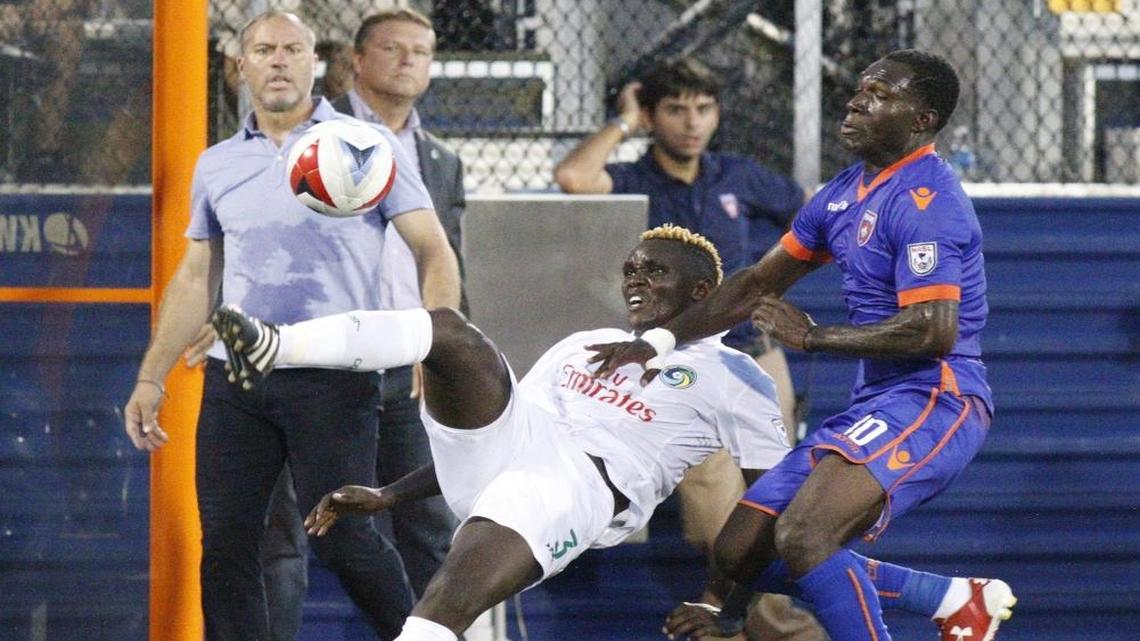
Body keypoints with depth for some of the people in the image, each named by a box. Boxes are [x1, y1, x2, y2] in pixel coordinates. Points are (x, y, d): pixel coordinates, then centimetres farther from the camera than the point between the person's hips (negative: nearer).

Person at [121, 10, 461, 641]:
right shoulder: (217, 164, 14)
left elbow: (433, 253, 0)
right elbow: (195, 278, 21)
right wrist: (150, 380, 17)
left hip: (332, 380, -4)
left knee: (342, 537, -11)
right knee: (225, 543, 0)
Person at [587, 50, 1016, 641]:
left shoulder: (925, 199, -14)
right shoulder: (844, 194, 16)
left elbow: (933, 331, -23)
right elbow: (756, 286, 23)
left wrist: (813, 337, -15)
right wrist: (661, 341, 14)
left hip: (934, 399, -10)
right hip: (874, 405, 10)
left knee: (801, 536, -29)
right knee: (739, 553, 6)